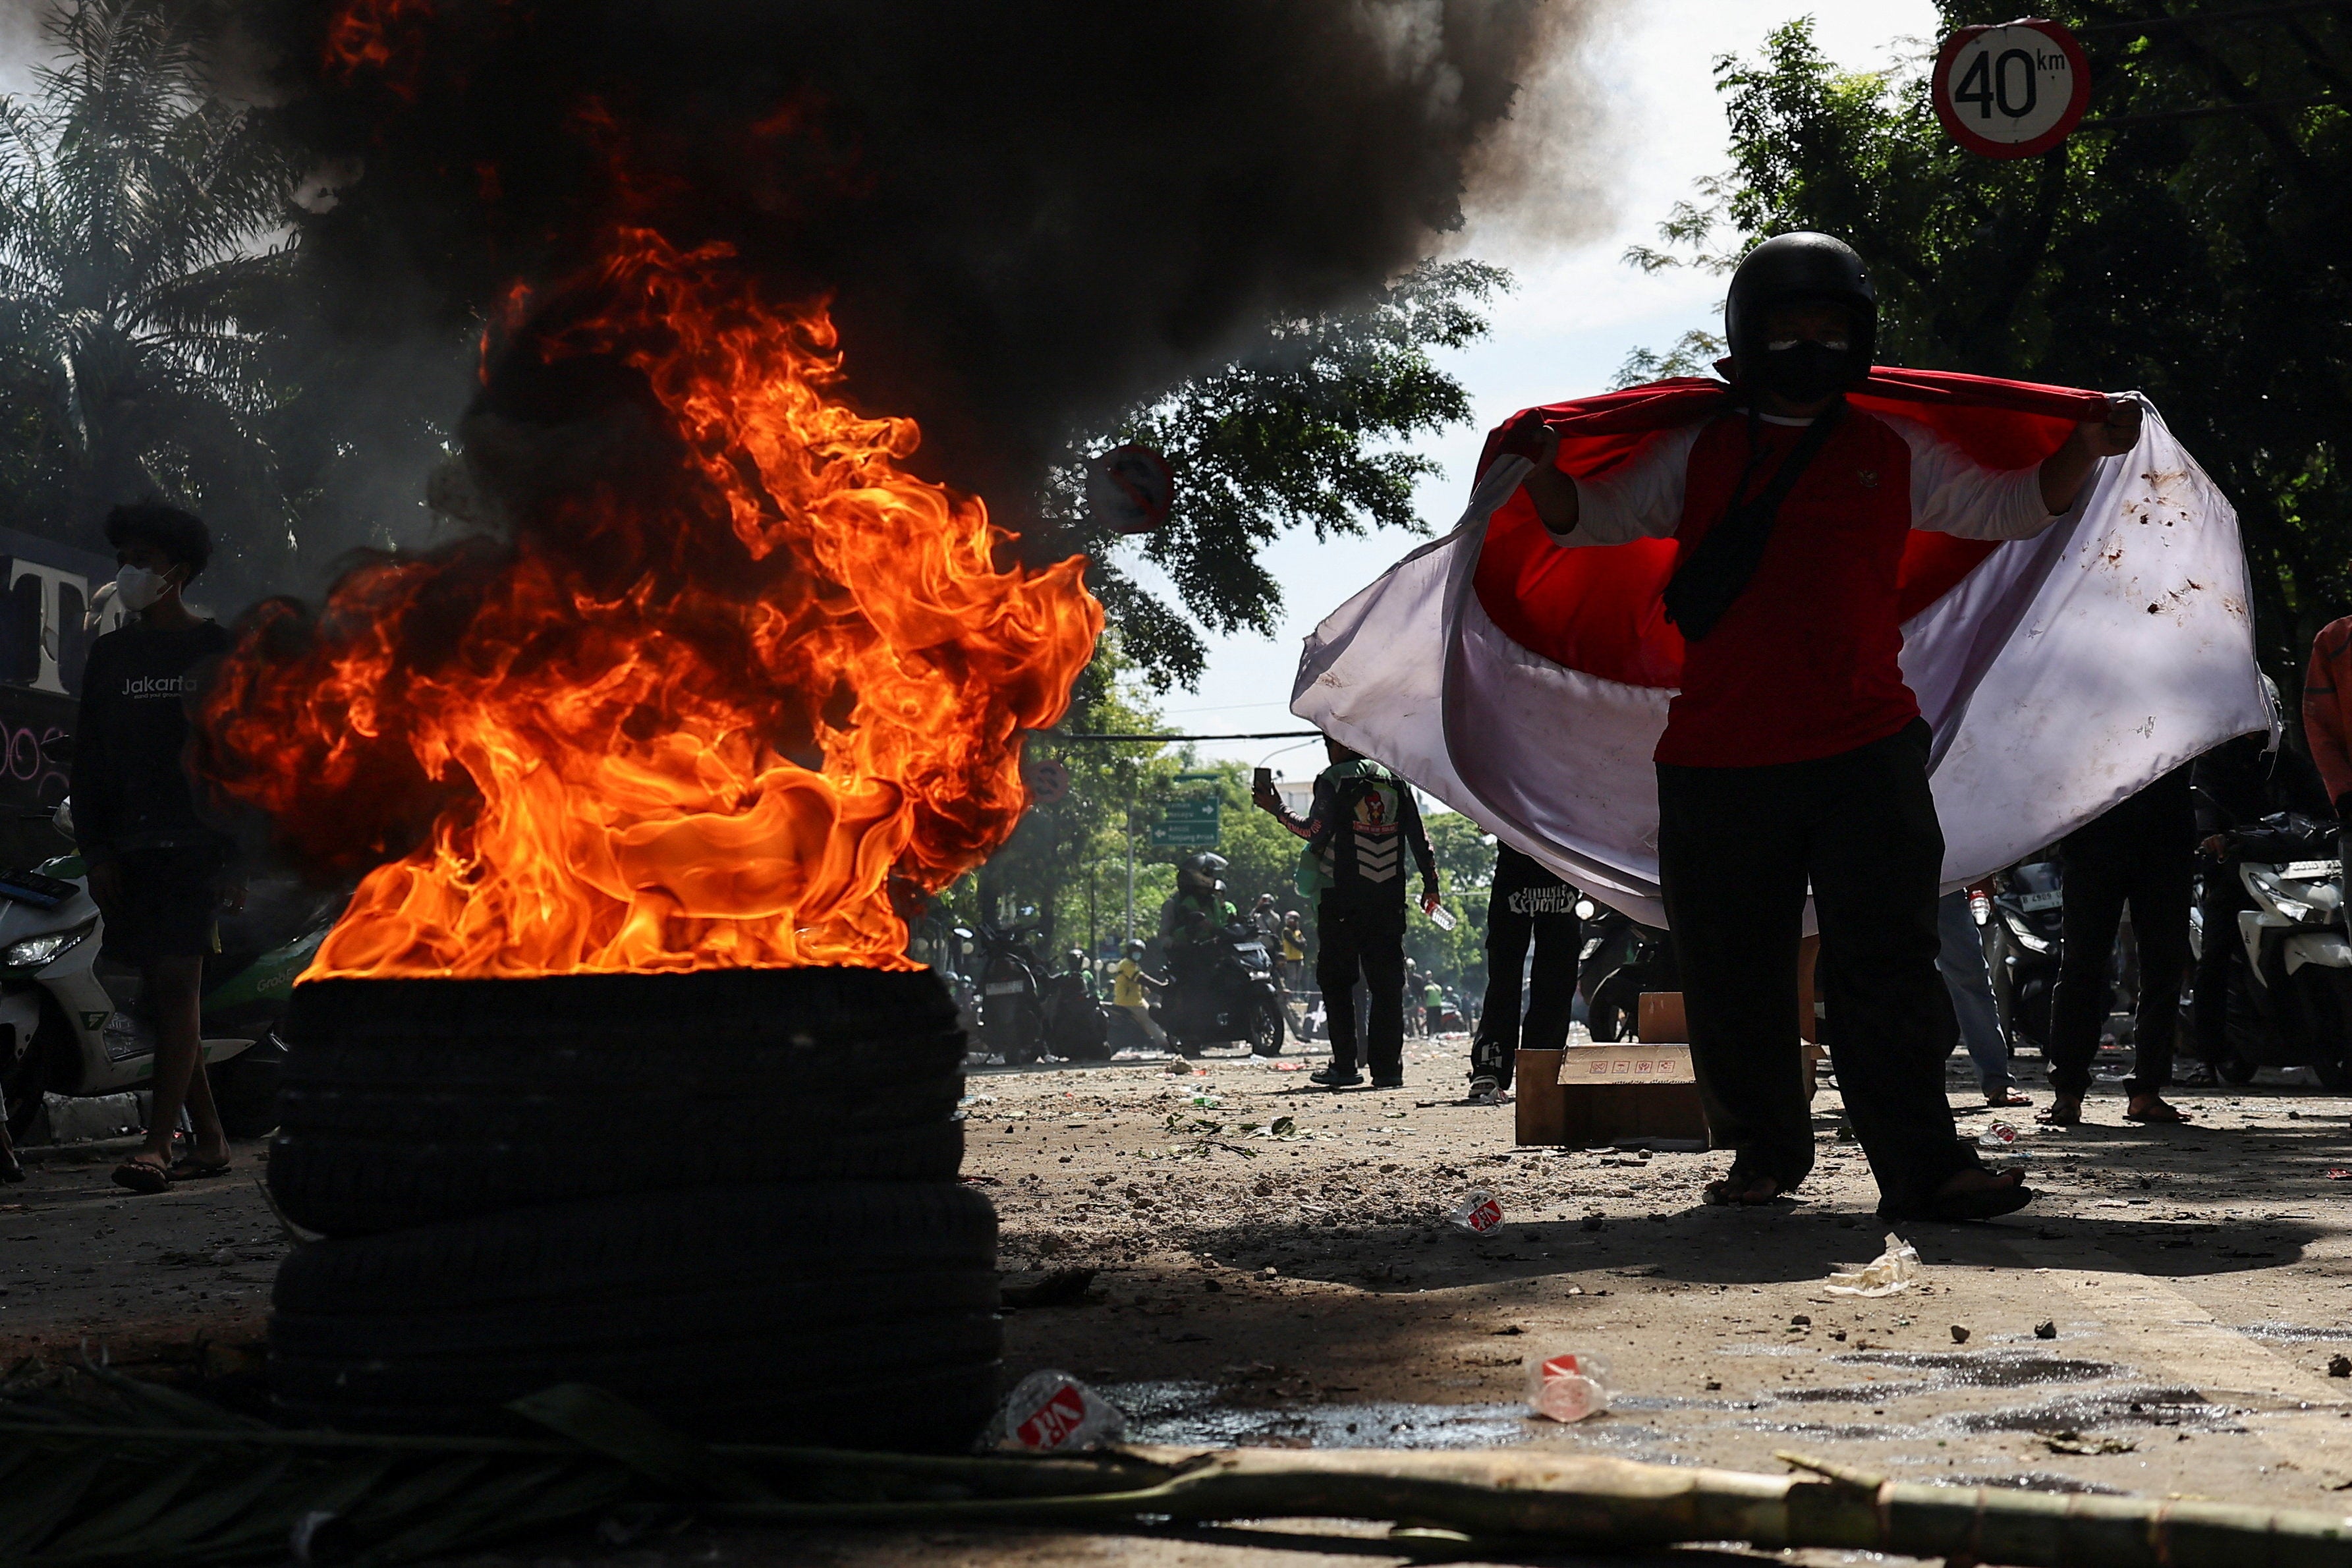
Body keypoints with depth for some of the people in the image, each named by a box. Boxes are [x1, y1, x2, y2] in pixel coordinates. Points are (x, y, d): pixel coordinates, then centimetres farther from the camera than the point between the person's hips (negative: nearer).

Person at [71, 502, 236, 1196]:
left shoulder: (216, 650, 4)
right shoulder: (111, 653, 17)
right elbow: (90, 757, 15)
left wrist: (235, 851, -8)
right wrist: (95, 850, 5)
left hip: (195, 844, -5)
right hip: (129, 847, 5)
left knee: (176, 983, -13)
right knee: (160, 994, 4)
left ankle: (158, 1142, -18)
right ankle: (208, 1138, 12)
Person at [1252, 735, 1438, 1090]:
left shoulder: (1332, 780, -2)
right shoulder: (1394, 780, 12)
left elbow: (1315, 830, -8)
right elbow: (1418, 836, 11)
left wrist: (1277, 809, 4)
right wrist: (1430, 883, 15)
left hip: (1341, 898, -4)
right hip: (1389, 898, 4)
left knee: (1337, 981, 4)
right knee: (1387, 984, 4)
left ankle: (1345, 1067, -1)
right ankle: (1388, 1068, 1)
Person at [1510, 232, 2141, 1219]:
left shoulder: (1895, 454, 12)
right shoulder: (1696, 454, 11)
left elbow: (2016, 509, 19)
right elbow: (1584, 520, 14)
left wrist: (2085, 451, 1)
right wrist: (1543, 463, -7)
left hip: (1866, 755, -1)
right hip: (1719, 759, 1)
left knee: (1886, 962, -7)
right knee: (1734, 980, 6)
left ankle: (1923, 1164, -9)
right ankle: (1765, 1153, 22)